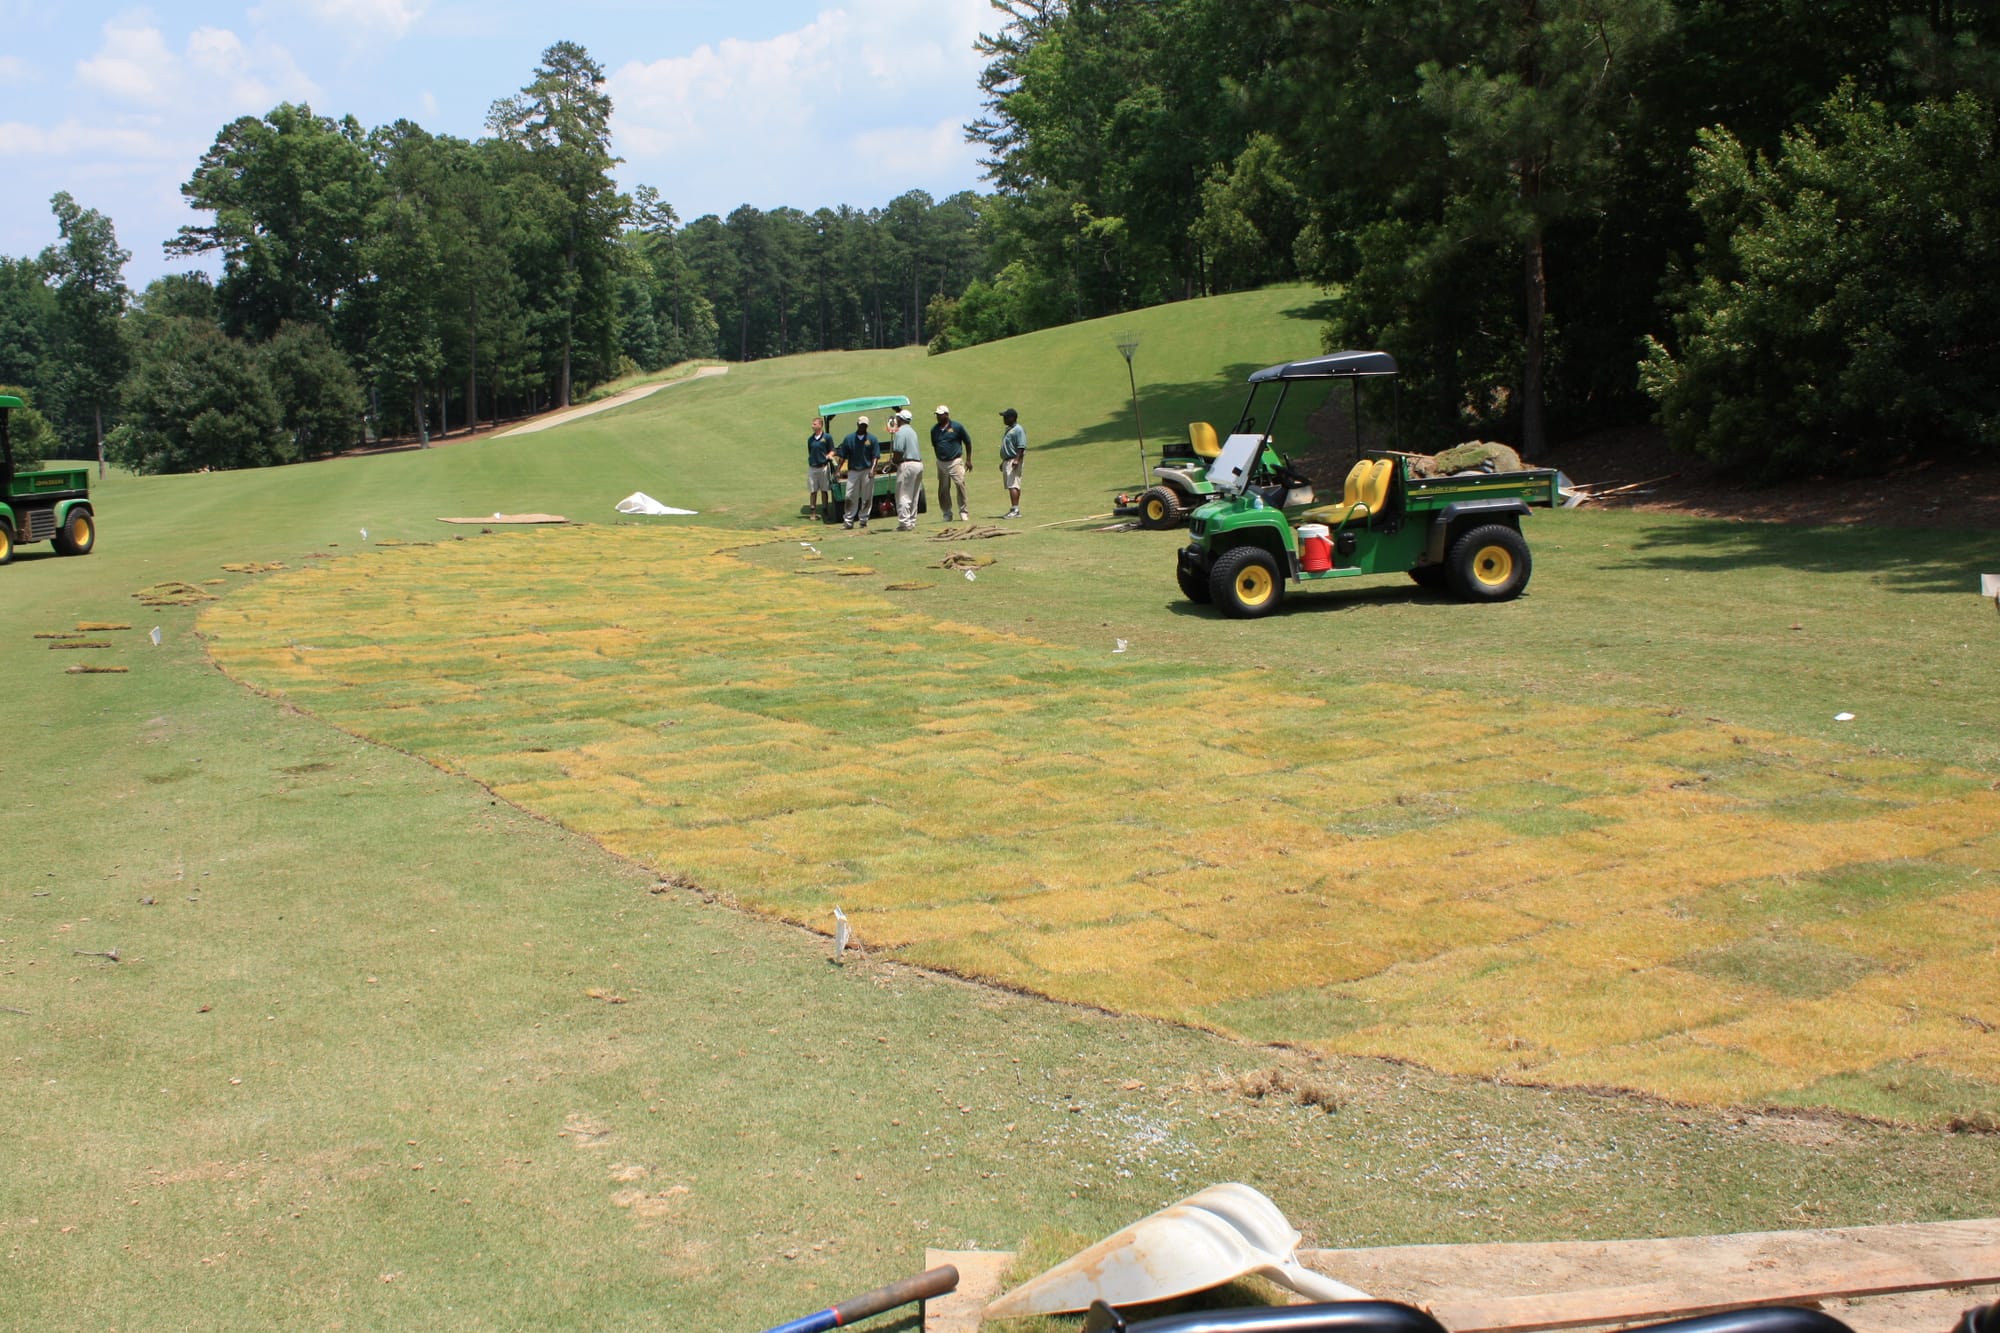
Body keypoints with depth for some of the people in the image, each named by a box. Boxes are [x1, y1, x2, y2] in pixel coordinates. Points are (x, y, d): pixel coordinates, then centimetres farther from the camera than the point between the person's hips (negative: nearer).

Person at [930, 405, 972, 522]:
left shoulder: (957, 427, -4)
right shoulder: (934, 430, 6)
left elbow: (968, 442, 3)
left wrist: (968, 460, 3)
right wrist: (938, 457, 15)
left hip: (955, 462, -4)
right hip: (941, 463, 4)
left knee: (960, 485, -12)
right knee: (943, 489, 5)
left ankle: (963, 512, -2)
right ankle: (947, 514, 14)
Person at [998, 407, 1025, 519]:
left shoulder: (1018, 430, -11)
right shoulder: (1009, 430, 20)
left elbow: (1021, 447, -19)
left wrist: (1016, 460, -28)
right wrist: (1003, 462, 26)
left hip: (1014, 461, -10)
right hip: (1007, 461, 10)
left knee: (1013, 486, -16)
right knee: (1010, 486, 10)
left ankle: (1015, 510, -21)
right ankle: (1014, 510, 14)